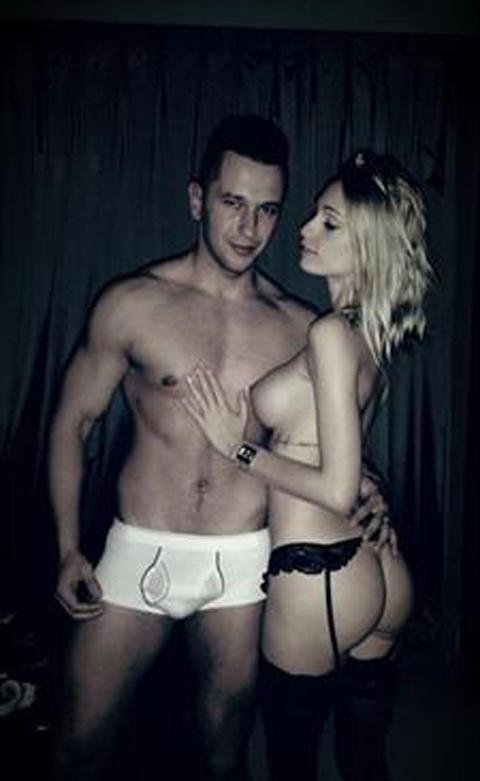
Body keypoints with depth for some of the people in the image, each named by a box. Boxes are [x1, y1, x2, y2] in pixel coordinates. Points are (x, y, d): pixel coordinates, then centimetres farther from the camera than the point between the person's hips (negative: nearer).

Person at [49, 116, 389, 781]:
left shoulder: (299, 327, -1)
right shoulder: (132, 304, -6)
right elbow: (72, 422, 1)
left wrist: (360, 485, -6)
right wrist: (68, 549, -2)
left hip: (242, 564, 1)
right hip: (139, 552, -1)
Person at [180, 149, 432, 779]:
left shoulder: (330, 333, -18)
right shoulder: (373, 335, 7)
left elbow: (337, 490, -21)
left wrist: (238, 447, -12)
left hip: (315, 578, -8)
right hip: (379, 578, 8)